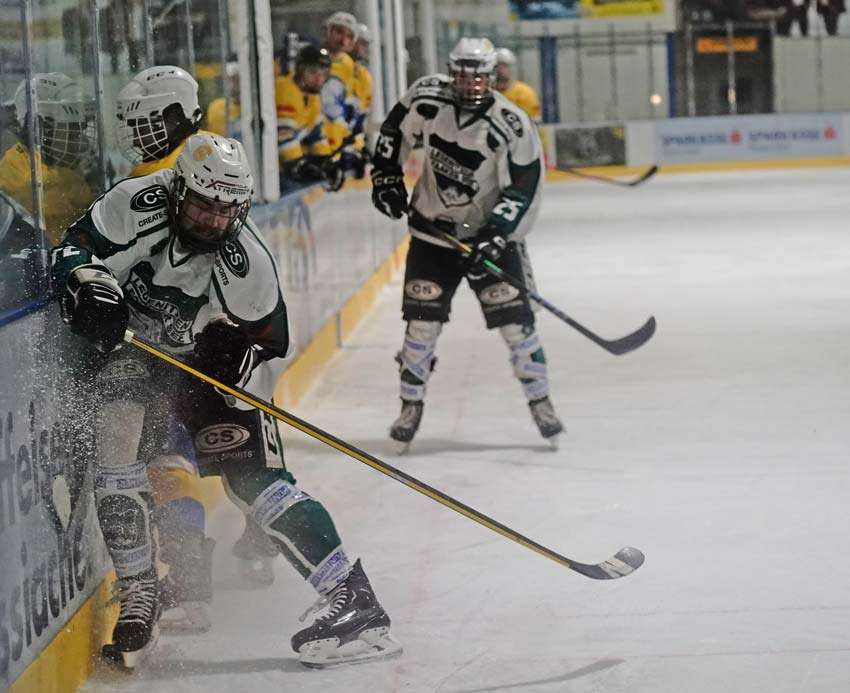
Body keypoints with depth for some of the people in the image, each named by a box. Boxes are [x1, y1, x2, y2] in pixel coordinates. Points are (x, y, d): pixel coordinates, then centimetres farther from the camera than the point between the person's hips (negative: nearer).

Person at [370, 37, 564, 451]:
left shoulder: (512, 127, -20)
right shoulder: (426, 100, -10)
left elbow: (522, 190, -19)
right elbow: (395, 131, 10)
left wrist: (495, 237, -27)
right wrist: (387, 177, 4)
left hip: (492, 233, -2)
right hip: (433, 228, 2)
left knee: (514, 317, -6)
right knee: (422, 320, -2)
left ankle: (540, 402, 8)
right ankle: (411, 406, 12)